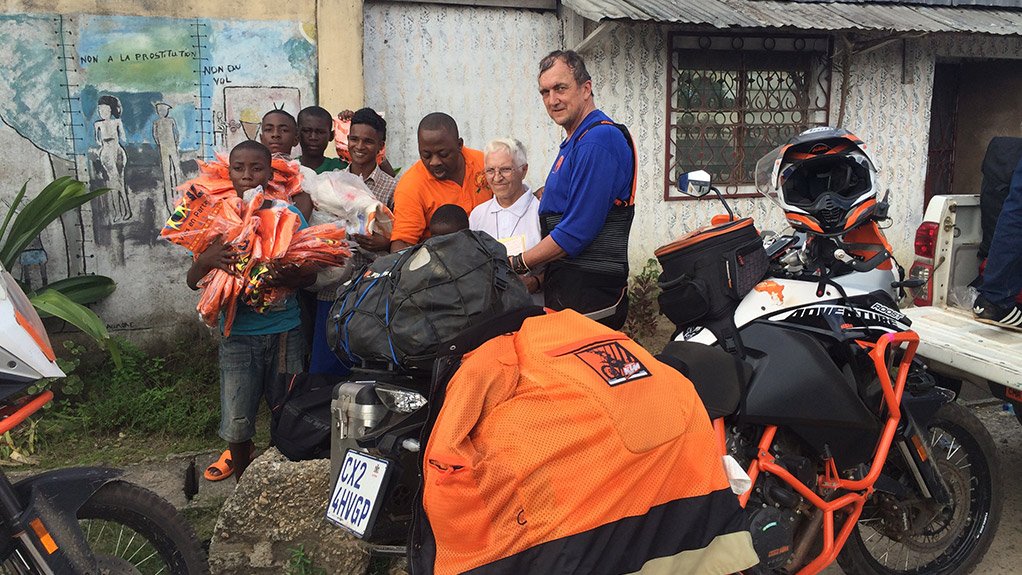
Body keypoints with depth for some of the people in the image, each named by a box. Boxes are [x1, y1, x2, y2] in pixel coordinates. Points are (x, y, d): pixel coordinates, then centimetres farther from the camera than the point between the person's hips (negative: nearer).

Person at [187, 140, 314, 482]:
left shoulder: (288, 214, -2)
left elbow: (310, 275, -3)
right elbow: (194, 282, 1)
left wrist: (279, 278, -24)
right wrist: (206, 259, -22)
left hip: (285, 331, 0)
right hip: (239, 335, 0)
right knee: (237, 422, 0)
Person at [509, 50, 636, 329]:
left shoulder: (598, 141, -15)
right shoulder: (574, 142, 19)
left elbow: (577, 231, -21)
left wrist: (517, 264, -12)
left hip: (589, 293, -10)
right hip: (565, 284, 10)